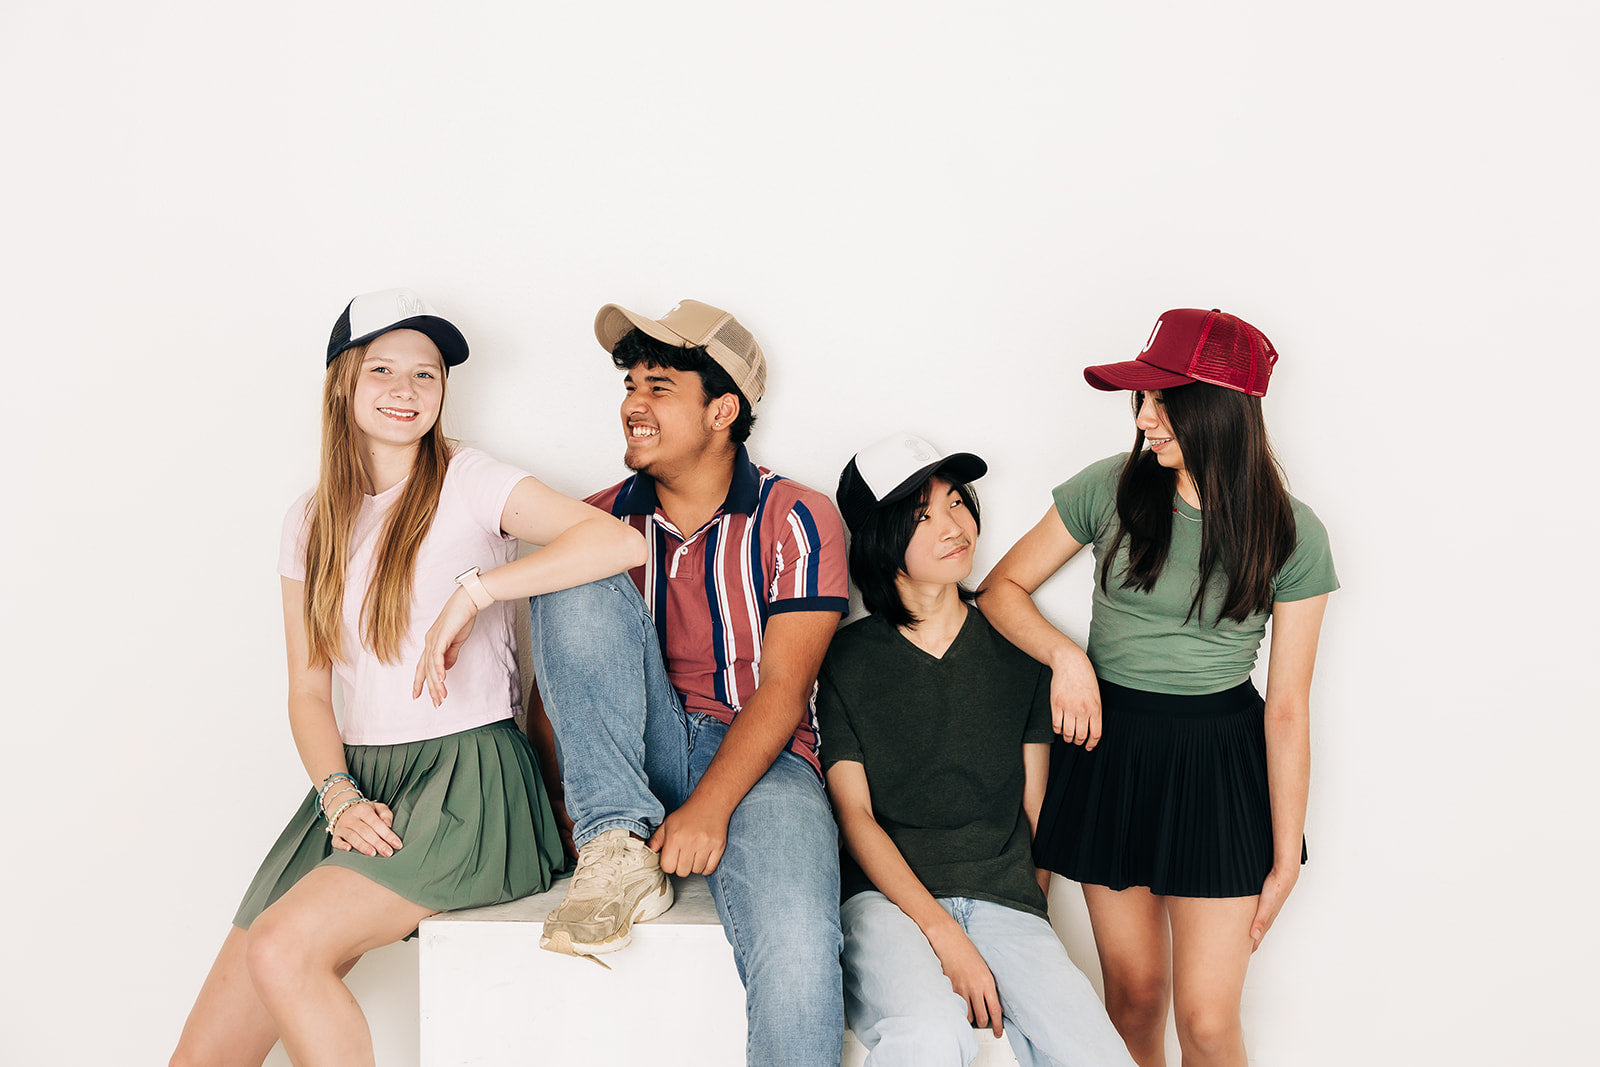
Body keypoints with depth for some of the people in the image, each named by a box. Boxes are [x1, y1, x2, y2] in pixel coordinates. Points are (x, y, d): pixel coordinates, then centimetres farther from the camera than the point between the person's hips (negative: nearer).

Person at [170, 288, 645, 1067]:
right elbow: (308, 692, 12)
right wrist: (337, 793, -6)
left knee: (283, 948, -24)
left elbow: (621, 541, -18)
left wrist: (474, 589, -19)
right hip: (354, 778, 5)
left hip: (465, 776, -5)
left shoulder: (470, 484, -1)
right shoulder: (311, 522, 14)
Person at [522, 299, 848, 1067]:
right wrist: (563, 796, -6)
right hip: (643, 754, 3)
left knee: (797, 953, -34)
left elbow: (782, 689, -9)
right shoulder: (604, 518, 9)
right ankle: (618, 849, -24)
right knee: (581, 580, -22)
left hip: (758, 760, -3)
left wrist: (709, 808, -22)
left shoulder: (796, 520, -2)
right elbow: (558, 668, 8)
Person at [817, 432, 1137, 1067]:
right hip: (887, 894, -2)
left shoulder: (1017, 647, 12)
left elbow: (1035, 806, 14)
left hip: (1004, 896, 3)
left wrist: (1031, 938, 4)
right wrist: (945, 936, -13)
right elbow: (854, 813, -2)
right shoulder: (845, 659, 6)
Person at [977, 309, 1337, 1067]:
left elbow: (1287, 708, -4)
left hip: (1219, 759, -1)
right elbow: (1002, 588, 5)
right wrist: (1066, 655, -14)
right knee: (1133, 993, 12)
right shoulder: (1110, 487, -5)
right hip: (1110, 747, 2)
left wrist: (1285, 859, -2)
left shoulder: (1290, 535, -7)